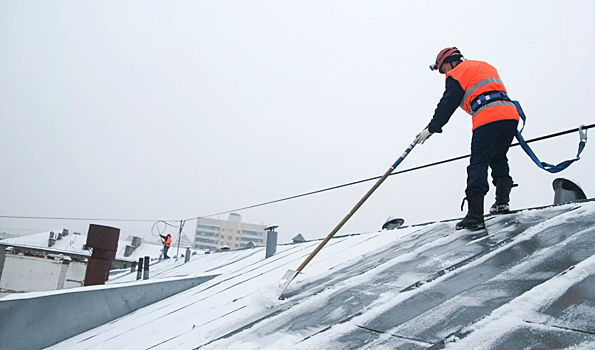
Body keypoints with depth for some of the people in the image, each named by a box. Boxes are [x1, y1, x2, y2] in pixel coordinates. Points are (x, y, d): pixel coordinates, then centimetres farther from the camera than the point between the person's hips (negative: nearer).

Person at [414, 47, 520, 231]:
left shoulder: (458, 73, 9)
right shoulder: (486, 66, 33)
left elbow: (447, 104, 4)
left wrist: (431, 128, 9)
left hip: (488, 119, -8)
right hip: (510, 114, 8)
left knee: (478, 164, -8)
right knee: (498, 159, 21)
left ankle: (475, 216, -14)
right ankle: (502, 201, 11)